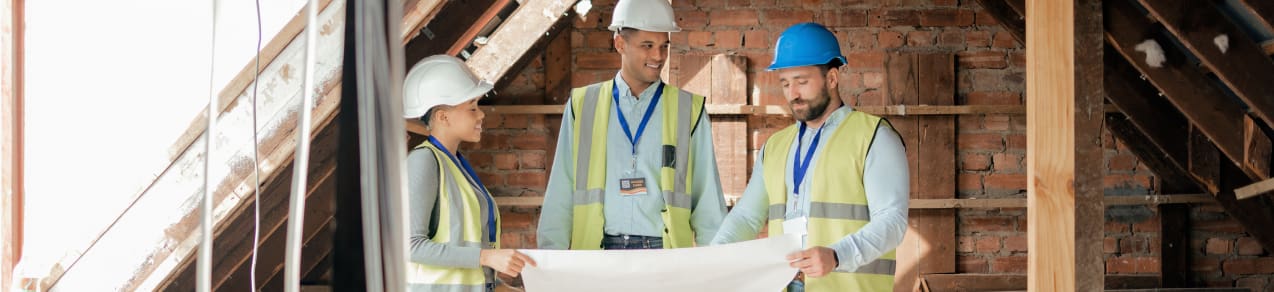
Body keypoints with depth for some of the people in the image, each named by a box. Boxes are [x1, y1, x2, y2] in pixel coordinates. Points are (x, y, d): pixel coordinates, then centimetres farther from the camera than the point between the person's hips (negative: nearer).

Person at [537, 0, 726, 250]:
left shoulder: (689, 110, 9)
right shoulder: (582, 106, 10)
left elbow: (708, 203, 8)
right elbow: (559, 199, 9)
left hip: (664, 250, 0)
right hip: (595, 250, 0)